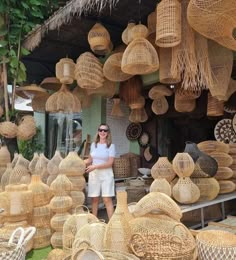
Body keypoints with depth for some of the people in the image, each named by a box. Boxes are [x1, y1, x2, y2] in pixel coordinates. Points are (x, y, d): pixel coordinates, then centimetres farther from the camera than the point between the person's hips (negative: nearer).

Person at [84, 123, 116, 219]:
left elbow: (110, 163, -10)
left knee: (107, 199, -7)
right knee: (94, 199, 5)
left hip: (106, 174, -3)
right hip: (94, 174, 3)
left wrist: (95, 166, -17)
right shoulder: (93, 144, 9)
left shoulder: (111, 146, -3)